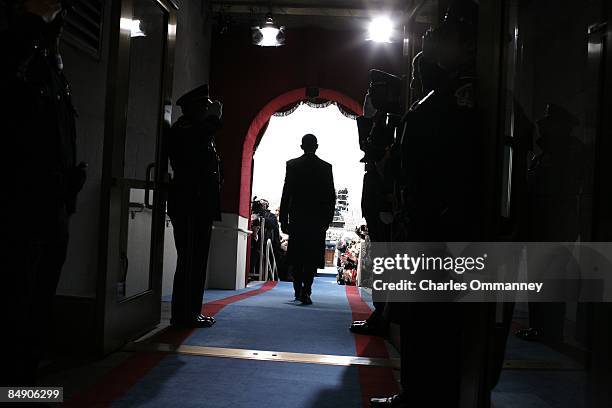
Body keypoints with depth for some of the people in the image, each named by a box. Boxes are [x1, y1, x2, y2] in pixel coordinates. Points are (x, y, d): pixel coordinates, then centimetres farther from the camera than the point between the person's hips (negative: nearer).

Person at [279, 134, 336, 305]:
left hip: (297, 218, 0)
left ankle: (298, 290, 11)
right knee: (312, 257, 2)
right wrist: (328, 218, 11)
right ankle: (305, 292, -6)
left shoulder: (292, 165, 0)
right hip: (318, 219, 0)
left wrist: (283, 219, 3)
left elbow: (286, 194, -2)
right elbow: (331, 196, 2)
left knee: (296, 257, 10)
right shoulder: (326, 167, 1)